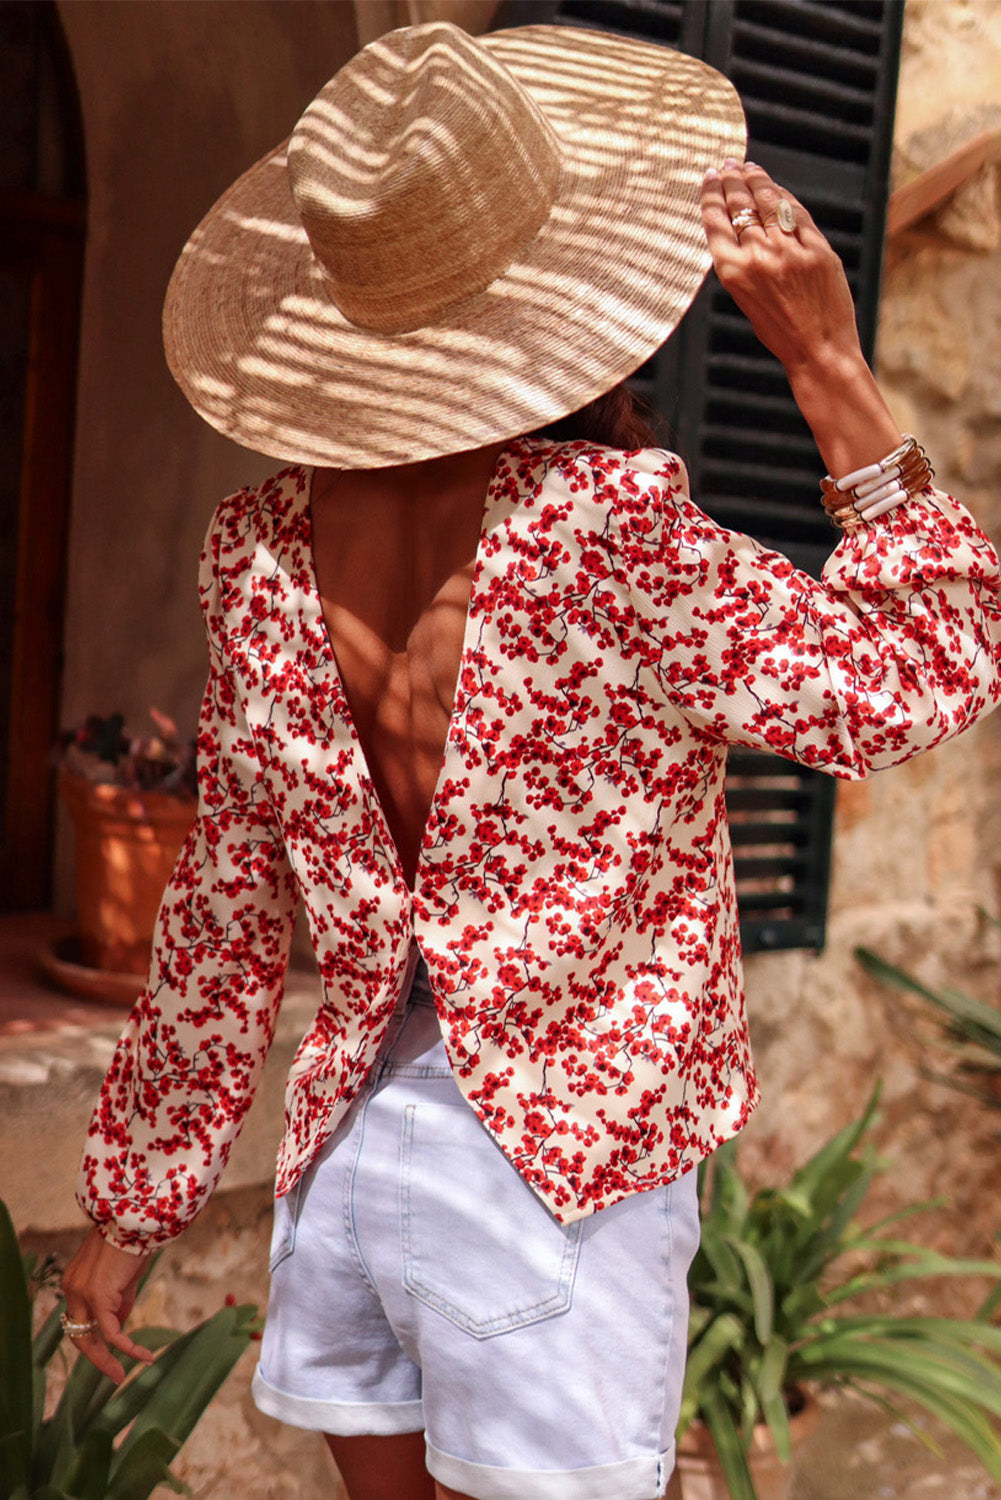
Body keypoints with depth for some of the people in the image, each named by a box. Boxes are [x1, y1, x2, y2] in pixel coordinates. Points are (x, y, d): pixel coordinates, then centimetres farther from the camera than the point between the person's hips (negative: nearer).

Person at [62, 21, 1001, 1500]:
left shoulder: (263, 548, -5)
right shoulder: (608, 526, -19)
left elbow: (226, 904, 3)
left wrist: (133, 1192, 15)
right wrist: (833, 369, -11)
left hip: (352, 1131, 4)